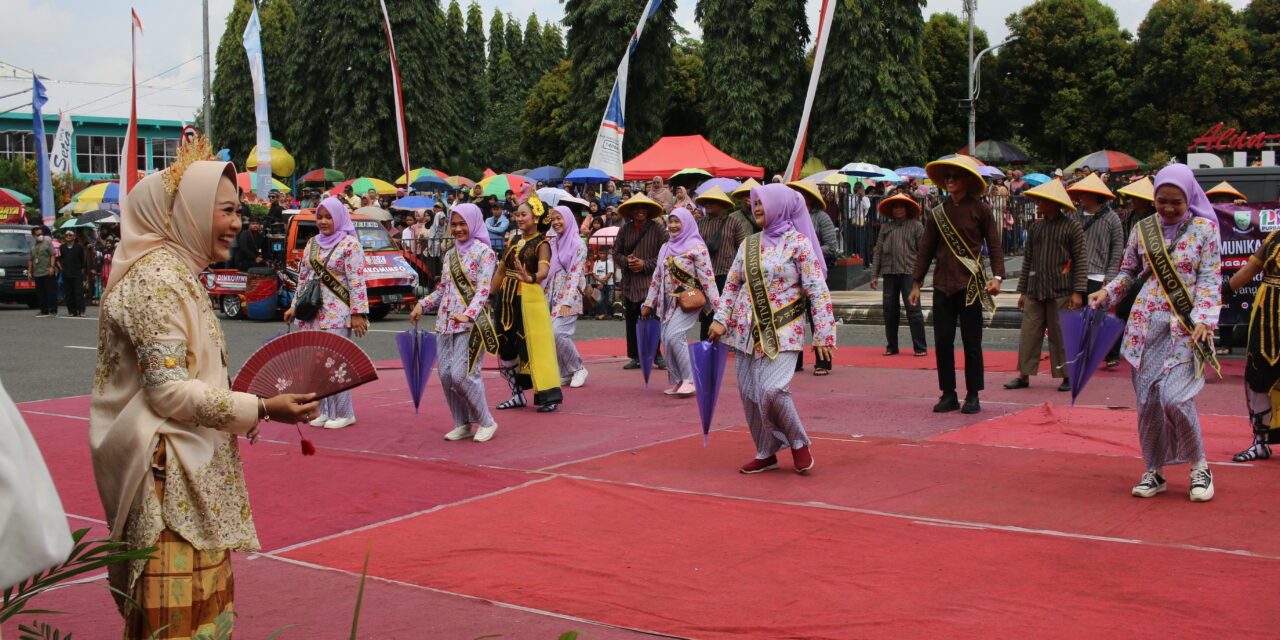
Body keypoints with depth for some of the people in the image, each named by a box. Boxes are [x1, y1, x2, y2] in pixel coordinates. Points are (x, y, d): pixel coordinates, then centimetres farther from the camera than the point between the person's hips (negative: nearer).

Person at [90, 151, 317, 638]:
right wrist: (260, 409, -17)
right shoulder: (156, 279, -15)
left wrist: (240, 409, 13)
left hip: (195, 470, 10)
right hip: (169, 475, -10)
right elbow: (170, 391, -21)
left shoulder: (178, 275, 17)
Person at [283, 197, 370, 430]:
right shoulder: (312, 243, 15)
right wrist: (295, 306, 16)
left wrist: (358, 313, -15)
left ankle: (344, 414, 1)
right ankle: (325, 411, 15)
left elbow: (357, 281, -11)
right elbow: (303, 278, 20)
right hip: (313, 313, 7)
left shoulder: (350, 244, -5)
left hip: (337, 314, -6)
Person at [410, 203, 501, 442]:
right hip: (446, 322, 7)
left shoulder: (484, 252, -4)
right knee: (446, 374, 3)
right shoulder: (450, 254, 17)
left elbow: (483, 289, -14)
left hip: (471, 322, -7)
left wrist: (469, 314, -29)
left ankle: (486, 422, 3)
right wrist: (422, 305, 8)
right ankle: (462, 424, 16)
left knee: (461, 374, -13)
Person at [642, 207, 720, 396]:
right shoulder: (665, 248, 13)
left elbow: (707, 277, -12)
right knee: (667, 339, 2)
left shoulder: (696, 247, -7)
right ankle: (676, 381, 13)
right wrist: (648, 303, 16)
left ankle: (689, 380, -10)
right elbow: (657, 277, 18)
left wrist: (718, 306, -17)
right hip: (669, 301, 7)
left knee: (673, 336, -20)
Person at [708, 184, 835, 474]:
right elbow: (732, 284, 15)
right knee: (749, 392, 4)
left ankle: (798, 443, 5)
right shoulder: (749, 244, 12)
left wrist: (823, 333, -11)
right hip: (746, 330, 6)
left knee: (772, 389, -19)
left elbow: (817, 291, -7)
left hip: (782, 331, -6)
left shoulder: (798, 243, -3)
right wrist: (721, 319, 3)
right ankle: (766, 453, 19)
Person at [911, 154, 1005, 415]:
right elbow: (926, 249, 13)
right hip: (943, 285, 3)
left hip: (970, 284, -3)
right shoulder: (938, 213, 10)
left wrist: (997, 276, -13)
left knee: (971, 342, 2)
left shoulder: (980, 210, 0)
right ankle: (948, 395, 13)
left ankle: (973, 396, 11)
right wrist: (916, 283, 11)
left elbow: (995, 245, 0)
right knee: (942, 341, 3)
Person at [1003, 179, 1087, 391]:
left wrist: (1078, 292, -12)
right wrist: (1022, 290, 14)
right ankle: (1024, 375, 8)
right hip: (1035, 292, 5)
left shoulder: (1072, 226, -3)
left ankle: (1067, 377, 11)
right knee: (1029, 334, 2)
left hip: (1060, 293, -5)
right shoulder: (1036, 228, 13)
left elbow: (1081, 260, -5)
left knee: (1061, 335, 0)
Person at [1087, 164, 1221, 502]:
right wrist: (1106, 293, 0)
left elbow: (1210, 280, -2)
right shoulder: (1143, 230, 9)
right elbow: (1128, 271, 18)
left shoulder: (1204, 229, 2)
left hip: (1186, 326, -3)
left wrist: (1204, 319, -15)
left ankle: (1200, 466, 6)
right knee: (1147, 399, 2)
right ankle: (1154, 471, 17)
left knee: (1174, 396, -16)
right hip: (1147, 322, 3)